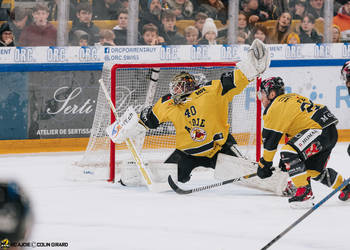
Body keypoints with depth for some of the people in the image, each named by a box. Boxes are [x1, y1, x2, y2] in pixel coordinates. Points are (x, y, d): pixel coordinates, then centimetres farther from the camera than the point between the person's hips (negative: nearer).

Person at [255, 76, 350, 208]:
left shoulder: (275, 107, -5)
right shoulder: (291, 98, 24)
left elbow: (270, 139, -5)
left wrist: (264, 164, 4)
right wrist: (286, 161, 31)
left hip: (319, 129, -10)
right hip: (331, 132, 10)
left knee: (289, 153, -21)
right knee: (313, 170, 21)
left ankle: (304, 192, -18)